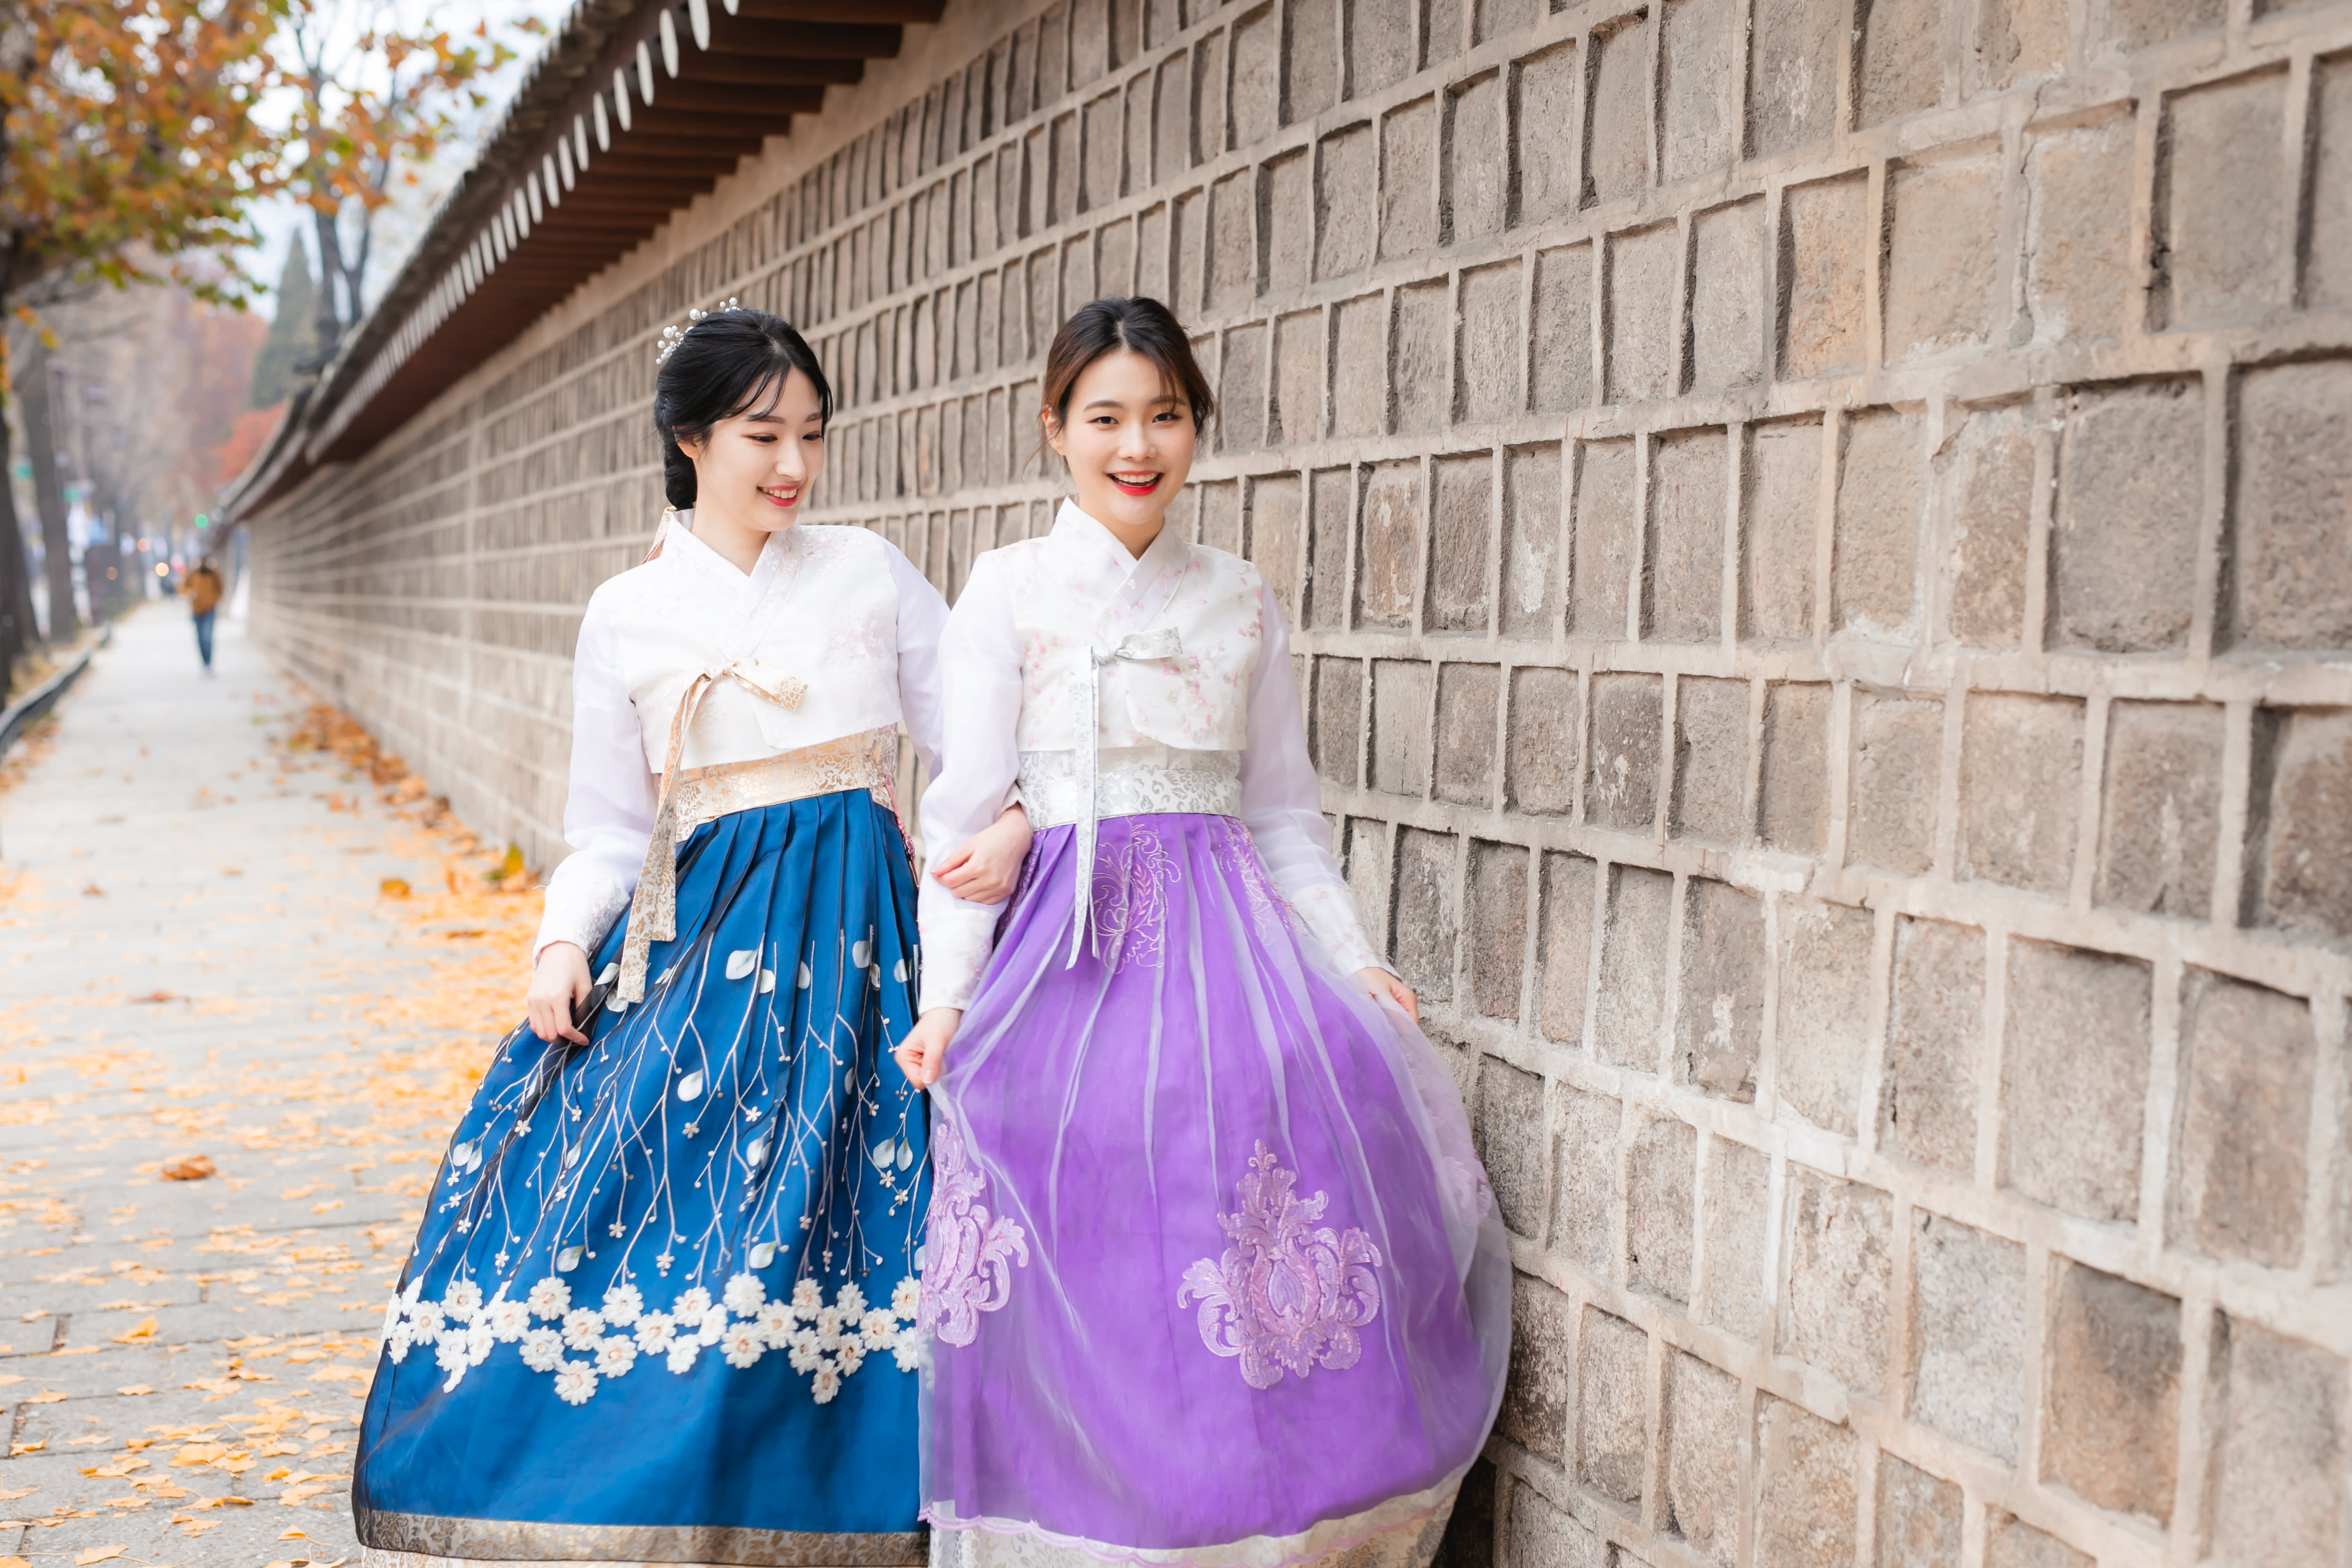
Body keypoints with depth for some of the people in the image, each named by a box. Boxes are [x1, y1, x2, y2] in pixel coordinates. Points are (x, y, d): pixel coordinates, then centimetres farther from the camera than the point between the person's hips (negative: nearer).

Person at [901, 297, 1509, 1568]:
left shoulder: (1241, 599, 13)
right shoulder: (1010, 587, 4)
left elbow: (1283, 808, 15)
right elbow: (966, 809, -1)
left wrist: (1354, 962, 7)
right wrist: (946, 993, -10)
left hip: (1227, 930, 3)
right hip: (1069, 939, -3)